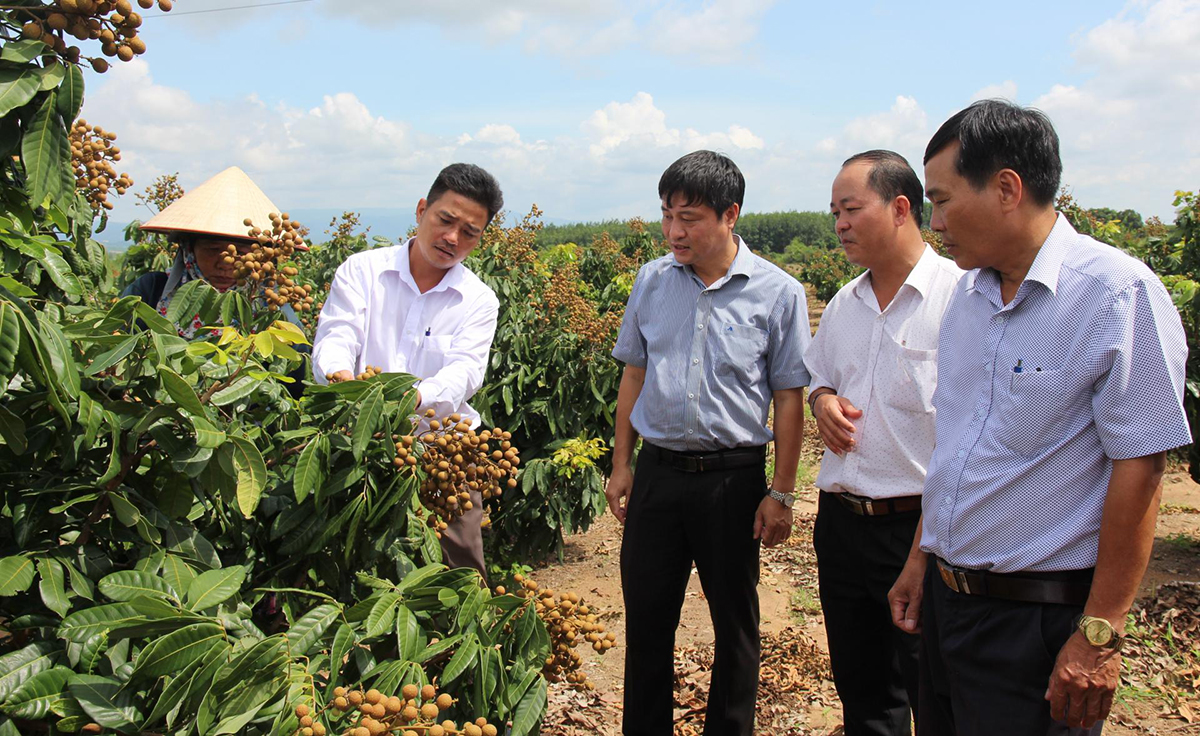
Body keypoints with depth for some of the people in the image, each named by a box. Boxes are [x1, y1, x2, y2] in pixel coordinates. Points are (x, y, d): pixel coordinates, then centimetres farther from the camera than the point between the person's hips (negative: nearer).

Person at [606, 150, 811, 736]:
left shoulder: (778, 293, -6)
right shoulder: (652, 281, 4)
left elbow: (789, 397, -2)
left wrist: (781, 493, -3)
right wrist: (622, 464, 11)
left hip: (734, 477, -3)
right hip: (657, 471, 3)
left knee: (735, 621, 11)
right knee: (646, 616, 11)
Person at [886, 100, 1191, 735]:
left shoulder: (1119, 294, -15)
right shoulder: (969, 293, 7)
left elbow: (1138, 469, -17)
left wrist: (1099, 636, -16)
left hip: (1038, 620, -6)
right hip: (946, 596, 7)